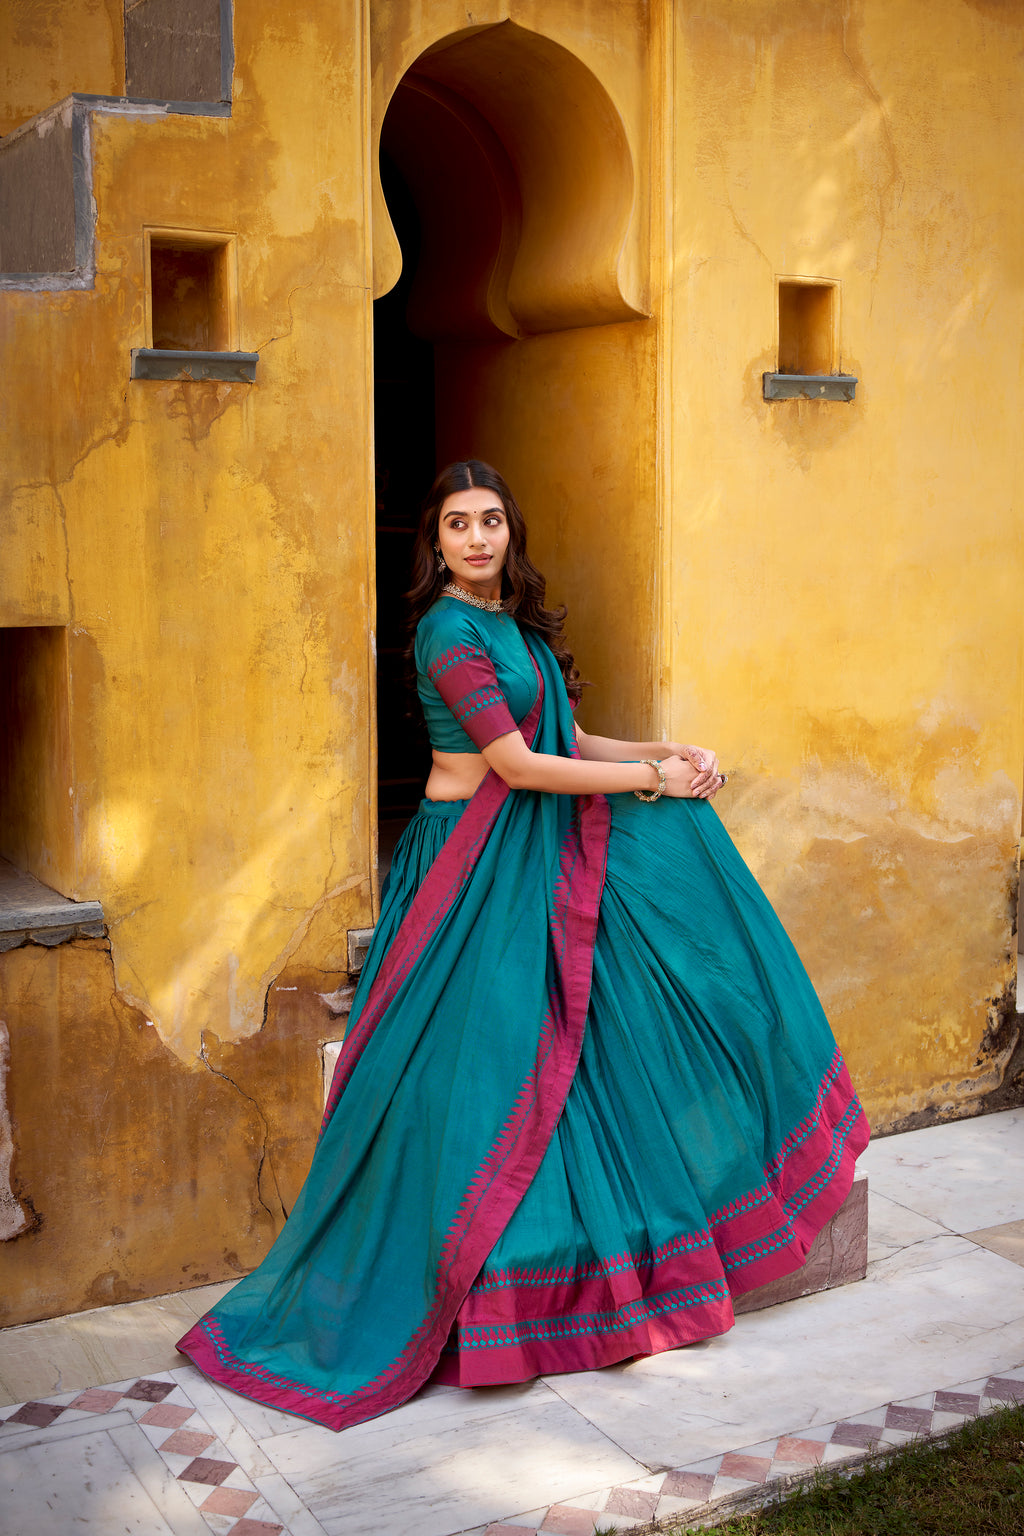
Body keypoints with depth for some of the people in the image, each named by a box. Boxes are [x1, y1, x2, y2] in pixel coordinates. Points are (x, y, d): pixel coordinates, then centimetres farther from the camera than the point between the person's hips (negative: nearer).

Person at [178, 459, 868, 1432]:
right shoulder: (451, 631, -16)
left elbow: (557, 738, 15)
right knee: (473, 1076, -5)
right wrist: (651, 777, -13)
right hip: (474, 868, -9)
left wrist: (657, 752, 0)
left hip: (535, 855, 9)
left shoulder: (512, 621, 11)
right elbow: (518, 765, -19)